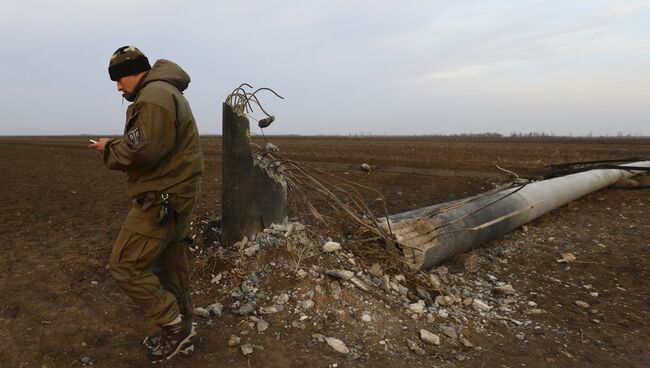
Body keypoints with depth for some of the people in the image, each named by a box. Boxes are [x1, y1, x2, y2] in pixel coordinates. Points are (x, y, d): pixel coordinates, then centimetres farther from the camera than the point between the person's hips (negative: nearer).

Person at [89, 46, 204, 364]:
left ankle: (176, 327, 3)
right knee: (169, 265, 17)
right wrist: (116, 146, 11)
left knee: (125, 266, -4)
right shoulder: (165, 92, 21)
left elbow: (143, 150, -25)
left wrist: (110, 148, -7)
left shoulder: (154, 95, -15)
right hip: (175, 195, 11)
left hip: (162, 198, -11)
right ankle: (180, 333, 29)